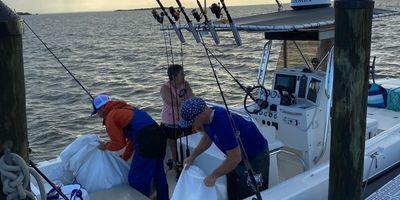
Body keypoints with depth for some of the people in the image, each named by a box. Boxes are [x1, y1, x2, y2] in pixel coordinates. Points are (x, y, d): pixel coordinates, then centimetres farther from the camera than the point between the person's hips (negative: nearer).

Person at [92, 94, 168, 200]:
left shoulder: (110, 117, -1)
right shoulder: (125, 109, 26)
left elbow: (119, 143, 0)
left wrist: (106, 146, 19)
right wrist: (125, 156, 33)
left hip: (146, 143, -9)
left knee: (137, 179, 7)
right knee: (158, 174, 25)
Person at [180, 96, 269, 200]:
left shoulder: (223, 124, -37)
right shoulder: (208, 116, -10)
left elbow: (235, 158, -32)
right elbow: (207, 138, 12)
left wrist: (213, 176, -22)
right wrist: (192, 156, 11)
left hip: (255, 157, -9)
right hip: (236, 155, 9)